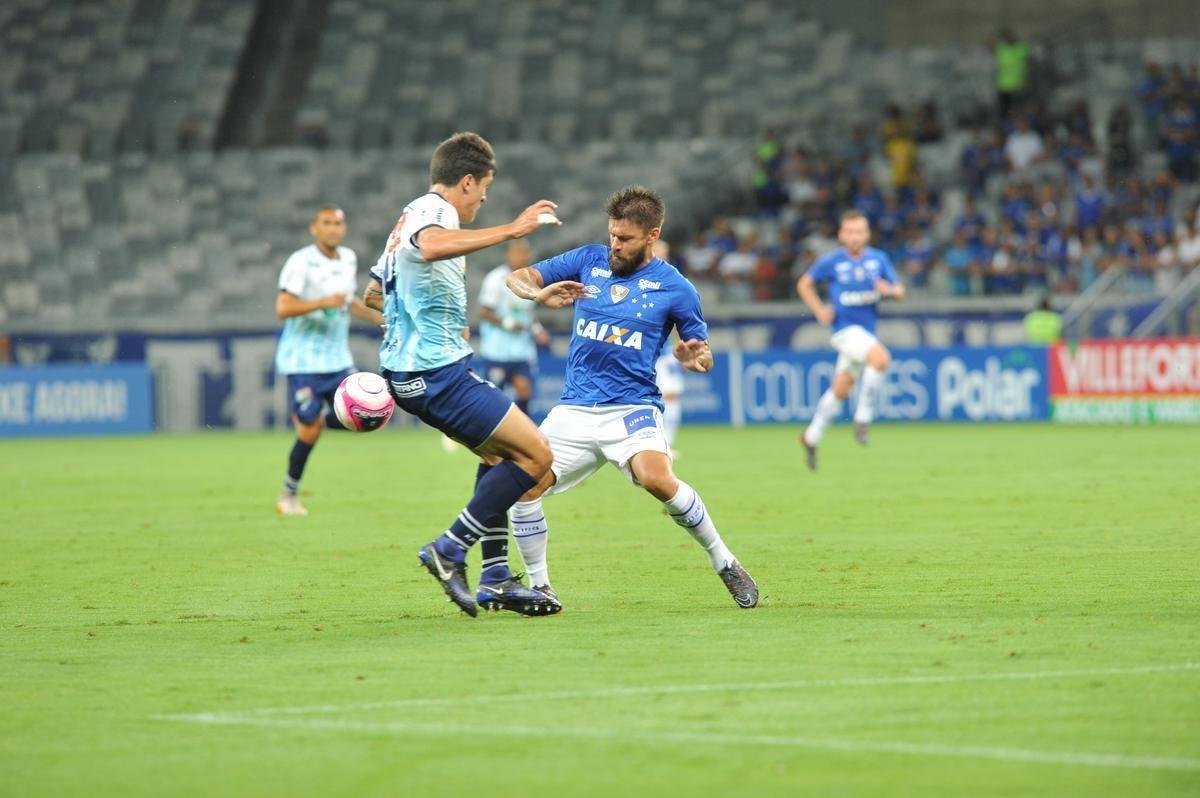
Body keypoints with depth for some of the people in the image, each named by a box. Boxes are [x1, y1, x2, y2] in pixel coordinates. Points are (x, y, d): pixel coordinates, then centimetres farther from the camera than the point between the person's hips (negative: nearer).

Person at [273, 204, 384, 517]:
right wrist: (323, 303, -32)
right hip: (303, 360, -7)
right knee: (309, 431, -9)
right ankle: (289, 496, 8)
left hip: (338, 359, 7)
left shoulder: (349, 258, 8)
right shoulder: (301, 262, -15)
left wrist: (380, 318, 23)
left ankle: (313, 418, 22)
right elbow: (283, 308, -23)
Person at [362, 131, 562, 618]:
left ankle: (495, 578, 18)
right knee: (536, 455, -8)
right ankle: (450, 551, -9)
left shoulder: (411, 216, 19)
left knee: (497, 452, 23)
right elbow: (430, 247, -40)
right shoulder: (433, 210, -12)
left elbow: (373, 294, 32)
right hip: (437, 372, -11)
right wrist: (509, 230, -39)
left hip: (409, 371, 11)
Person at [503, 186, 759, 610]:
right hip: (574, 410, 4)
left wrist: (694, 358, -18)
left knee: (657, 479, -30)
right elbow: (517, 278, 8)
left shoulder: (674, 288, 0)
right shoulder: (589, 260, 7)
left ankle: (725, 564, -12)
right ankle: (539, 587, 7)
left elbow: (702, 358, 7)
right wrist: (538, 293, -16)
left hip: (632, 407, -4)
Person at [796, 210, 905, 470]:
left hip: (866, 331, 5)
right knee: (881, 358, -31)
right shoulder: (831, 261, -6)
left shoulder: (879, 259, 2)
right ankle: (863, 415, -17)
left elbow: (899, 291, 7)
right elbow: (804, 284, 7)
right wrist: (819, 310, -7)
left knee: (840, 390, 13)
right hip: (845, 328, -5)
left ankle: (812, 437, 30)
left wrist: (889, 290, -17)